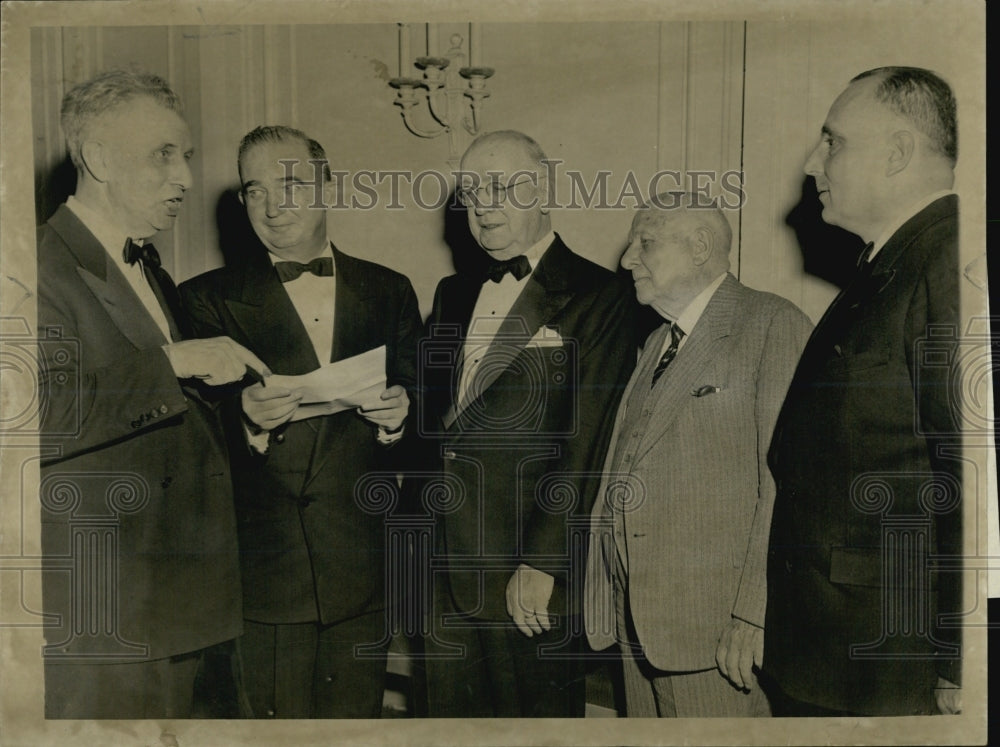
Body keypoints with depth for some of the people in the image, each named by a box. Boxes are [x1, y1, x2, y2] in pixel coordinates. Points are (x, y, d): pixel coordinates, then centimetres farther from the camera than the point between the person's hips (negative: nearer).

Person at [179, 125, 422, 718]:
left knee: (358, 718, 14)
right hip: (263, 574, -2)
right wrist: (248, 420, -23)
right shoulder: (208, 300, 0)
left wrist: (399, 416, -12)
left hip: (365, 573, 3)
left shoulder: (390, 292, 8)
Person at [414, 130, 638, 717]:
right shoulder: (453, 294, 15)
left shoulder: (600, 298, -6)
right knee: (451, 710, 14)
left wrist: (541, 565, -15)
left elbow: (586, 444, -12)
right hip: (449, 571, 6)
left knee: (538, 709, 7)